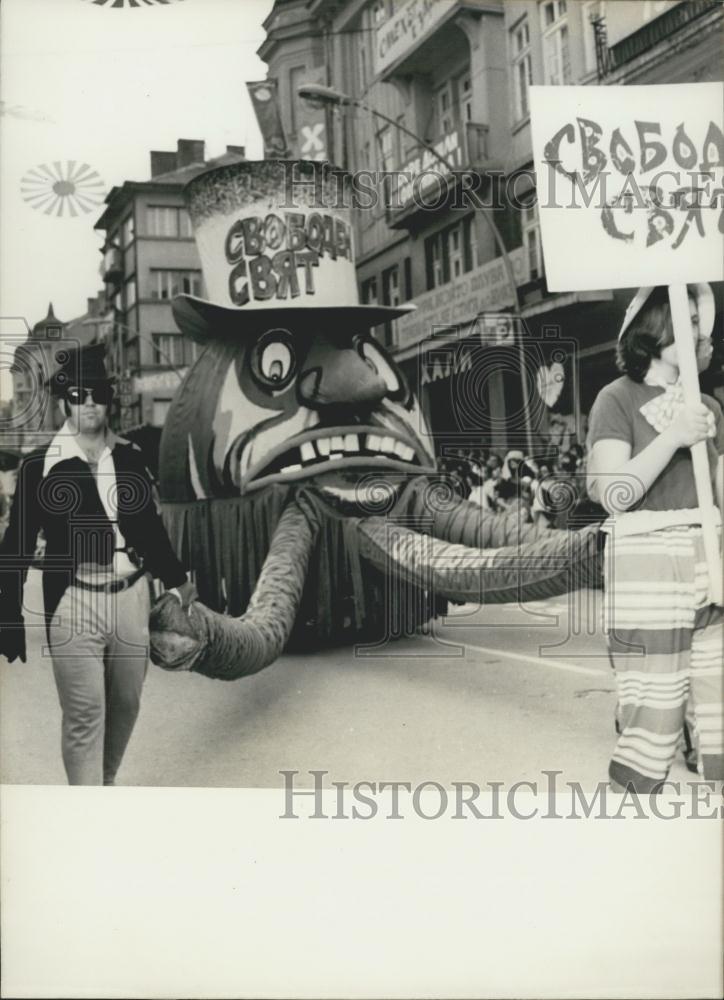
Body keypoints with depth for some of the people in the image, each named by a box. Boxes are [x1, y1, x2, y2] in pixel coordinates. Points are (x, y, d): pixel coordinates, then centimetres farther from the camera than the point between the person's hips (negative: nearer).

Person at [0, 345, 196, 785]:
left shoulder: (131, 457, 4)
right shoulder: (41, 465, -7)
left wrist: (177, 578, 20)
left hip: (131, 597, 4)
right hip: (74, 604, -4)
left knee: (126, 704, 17)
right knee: (84, 716, -2)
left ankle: (106, 783, 39)